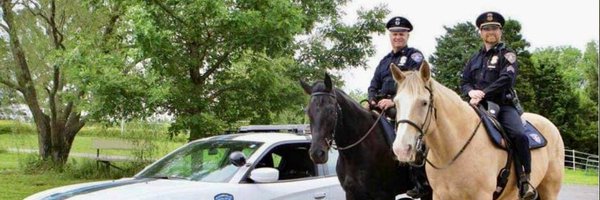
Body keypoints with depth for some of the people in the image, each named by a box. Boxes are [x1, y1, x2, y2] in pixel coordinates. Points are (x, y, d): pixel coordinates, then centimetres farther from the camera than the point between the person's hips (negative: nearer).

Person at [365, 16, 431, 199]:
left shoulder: (414, 56, 3)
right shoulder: (385, 61, 24)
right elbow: (374, 85, 21)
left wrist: (394, 101, -24)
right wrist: (371, 100, -3)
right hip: (383, 107, 7)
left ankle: (422, 182, -23)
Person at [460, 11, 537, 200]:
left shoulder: (507, 55, 3)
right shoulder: (475, 57, 20)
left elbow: (505, 80, -13)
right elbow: (464, 81, 17)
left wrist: (483, 94, -22)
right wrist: (471, 92, -7)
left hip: (503, 105, -5)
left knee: (519, 135, -30)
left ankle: (524, 180, -19)